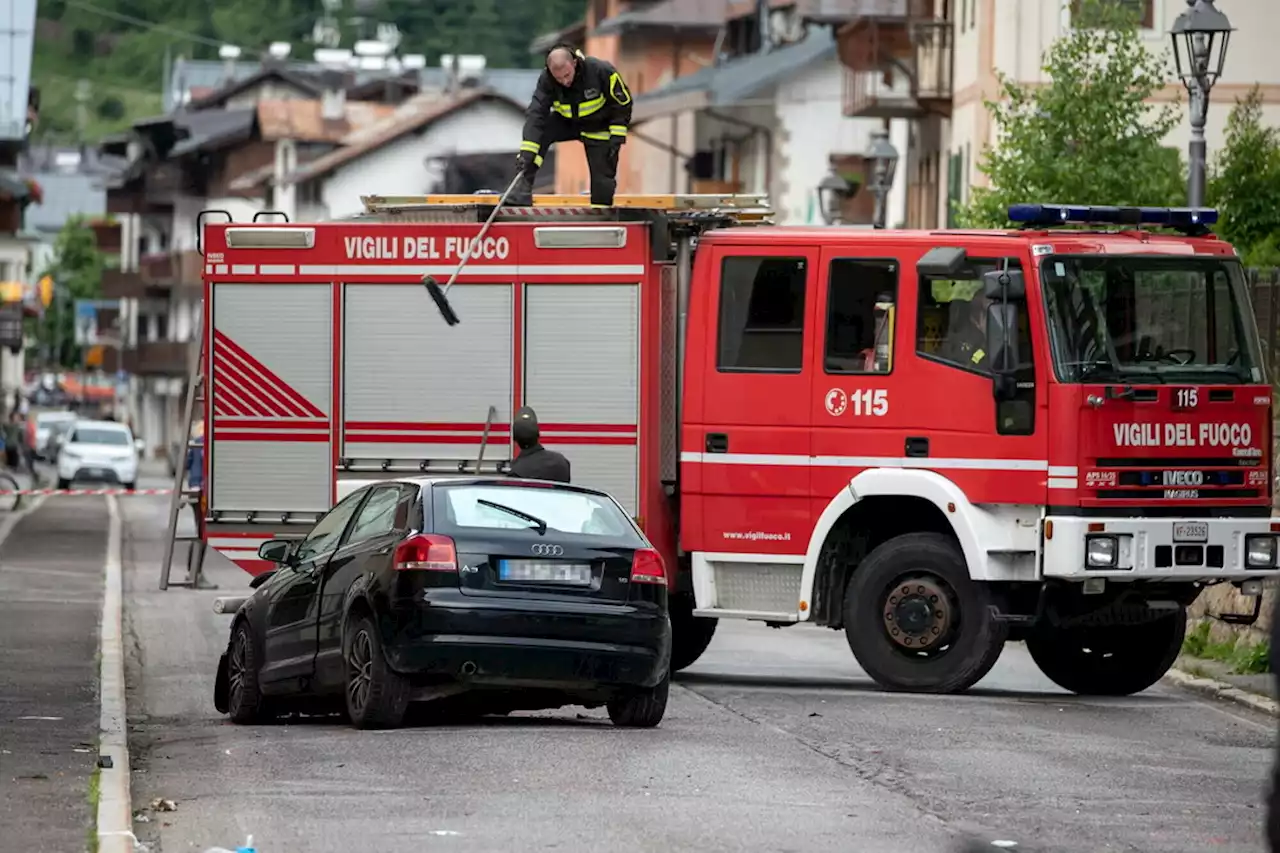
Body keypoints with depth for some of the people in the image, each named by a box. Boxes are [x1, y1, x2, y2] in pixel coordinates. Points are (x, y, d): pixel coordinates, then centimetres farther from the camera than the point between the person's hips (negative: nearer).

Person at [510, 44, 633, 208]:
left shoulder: (602, 71, -31)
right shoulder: (546, 80, -26)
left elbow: (623, 103, -17)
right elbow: (536, 114, -30)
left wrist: (617, 136, -19)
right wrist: (526, 152, -39)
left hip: (599, 127, -2)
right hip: (566, 121, 2)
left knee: (603, 178, -6)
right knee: (538, 131, -24)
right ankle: (523, 188, -23)